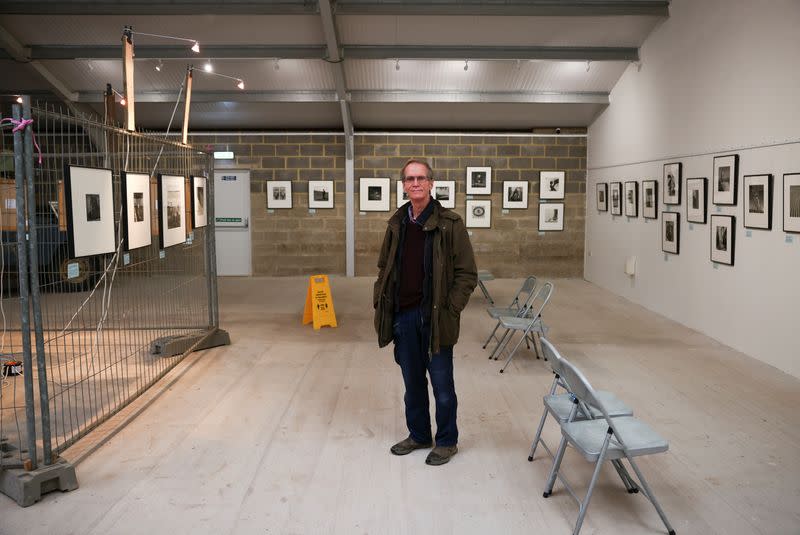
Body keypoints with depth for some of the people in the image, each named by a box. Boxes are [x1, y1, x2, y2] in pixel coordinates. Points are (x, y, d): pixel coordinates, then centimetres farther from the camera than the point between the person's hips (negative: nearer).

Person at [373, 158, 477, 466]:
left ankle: (447, 441, 24)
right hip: (403, 316, 5)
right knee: (412, 381, 17)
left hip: (434, 317, -5)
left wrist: (450, 310, -14)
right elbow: (385, 268, 16)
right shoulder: (397, 224, 8)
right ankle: (418, 435, 34)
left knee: (442, 383, 7)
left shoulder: (450, 224, -8)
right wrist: (381, 303, 6)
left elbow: (467, 273, -8)